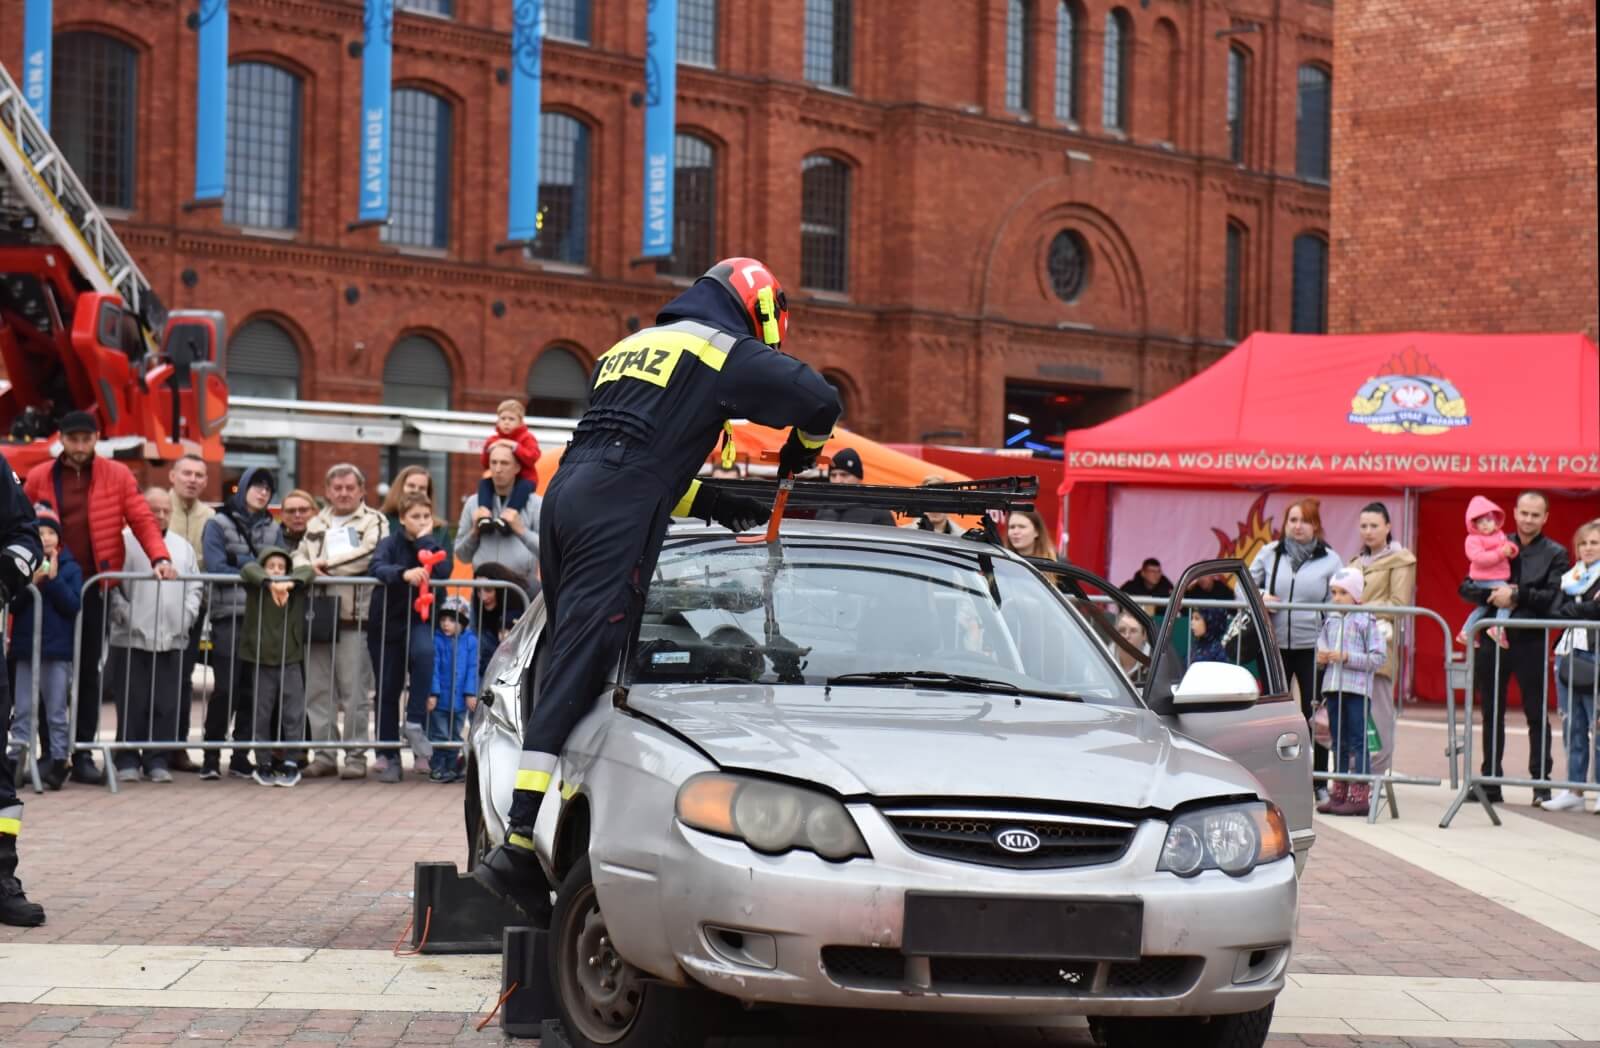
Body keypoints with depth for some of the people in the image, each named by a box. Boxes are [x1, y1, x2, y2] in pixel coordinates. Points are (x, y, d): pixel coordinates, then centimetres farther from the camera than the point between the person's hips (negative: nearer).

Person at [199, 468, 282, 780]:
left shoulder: (273, 529, 17)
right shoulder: (218, 524, 4)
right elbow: (217, 568, -7)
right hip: (229, 615, -4)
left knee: (254, 690, 3)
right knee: (225, 689, -9)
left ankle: (241, 756, 11)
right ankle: (211, 756, -1)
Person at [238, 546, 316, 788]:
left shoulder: (297, 590, 3)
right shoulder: (255, 589, -1)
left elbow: (309, 570, -10)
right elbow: (248, 569, -19)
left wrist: (290, 582, -28)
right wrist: (270, 583, -37)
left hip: (291, 660, 1)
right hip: (261, 660, -1)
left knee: (293, 714, -2)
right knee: (262, 714, 4)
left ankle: (290, 763, 6)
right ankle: (264, 764, 13)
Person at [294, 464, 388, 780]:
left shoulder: (374, 522, 4)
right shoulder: (316, 524, 23)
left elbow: (368, 554, -13)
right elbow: (299, 556, 15)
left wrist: (325, 563, -6)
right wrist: (309, 570, -8)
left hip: (354, 616, -5)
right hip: (318, 615, 5)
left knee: (354, 691, -5)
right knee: (318, 690, 5)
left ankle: (356, 756, 1)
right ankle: (325, 754, 12)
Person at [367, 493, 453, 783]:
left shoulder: (433, 545, 4)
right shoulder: (390, 544, -3)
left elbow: (443, 571, -17)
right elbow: (378, 568, -25)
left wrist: (424, 540, -13)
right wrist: (404, 573, -44)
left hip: (418, 620, 0)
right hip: (386, 623, 0)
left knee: (424, 651, -33)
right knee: (387, 691, 2)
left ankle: (415, 723, -23)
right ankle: (389, 757, 13)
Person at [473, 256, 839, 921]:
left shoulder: (631, 347, 30)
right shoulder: (727, 351, 6)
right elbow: (819, 402, -3)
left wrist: (709, 502, 29)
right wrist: (801, 455, 19)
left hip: (565, 499, 8)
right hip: (617, 524, -8)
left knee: (572, 668, 12)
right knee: (576, 675, -12)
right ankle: (521, 847, -18)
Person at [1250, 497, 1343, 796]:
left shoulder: (1329, 560, 1)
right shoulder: (1269, 554, 7)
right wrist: (1260, 597, -9)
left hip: (1312, 646, -2)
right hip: (1275, 644, 2)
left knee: (1314, 714, 0)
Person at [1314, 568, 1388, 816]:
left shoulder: (1366, 621, -6)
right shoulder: (1330, 621, 12)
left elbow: (1378, 658, -12)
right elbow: (1322, 646, 20)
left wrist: (1347, 657, -19)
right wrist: (1321, 658, -3)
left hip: (1357, 688, -6)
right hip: (1333, 687, 6)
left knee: (1357, 742, -4)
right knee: (1339, 742, 12)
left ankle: (1360, 795, -3)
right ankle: (1339, 793, 18)